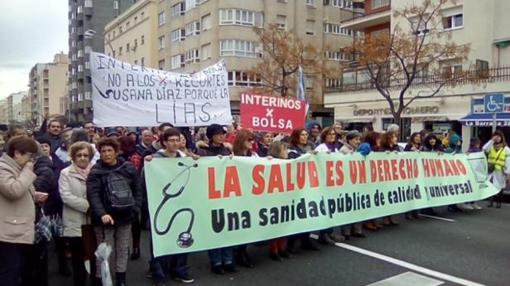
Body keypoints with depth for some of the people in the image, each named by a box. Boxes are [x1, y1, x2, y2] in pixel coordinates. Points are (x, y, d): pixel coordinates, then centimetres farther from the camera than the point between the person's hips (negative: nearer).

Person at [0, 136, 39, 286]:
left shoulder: (17, 168, 18)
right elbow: (14, 191, -29)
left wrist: (35, 196, 11)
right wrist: (28, 171, -17)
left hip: (19, 231, 11)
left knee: (15, 273, 16)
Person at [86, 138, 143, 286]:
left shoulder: (129, 168, 3)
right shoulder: (96, 172, -6)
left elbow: (137, 190, 9)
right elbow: (93, 195, -17)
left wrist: (135, 208, -2)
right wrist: (102, 214, -31)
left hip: (125, 216, 4)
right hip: (106, 218, -3)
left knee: (123, 249, 15)